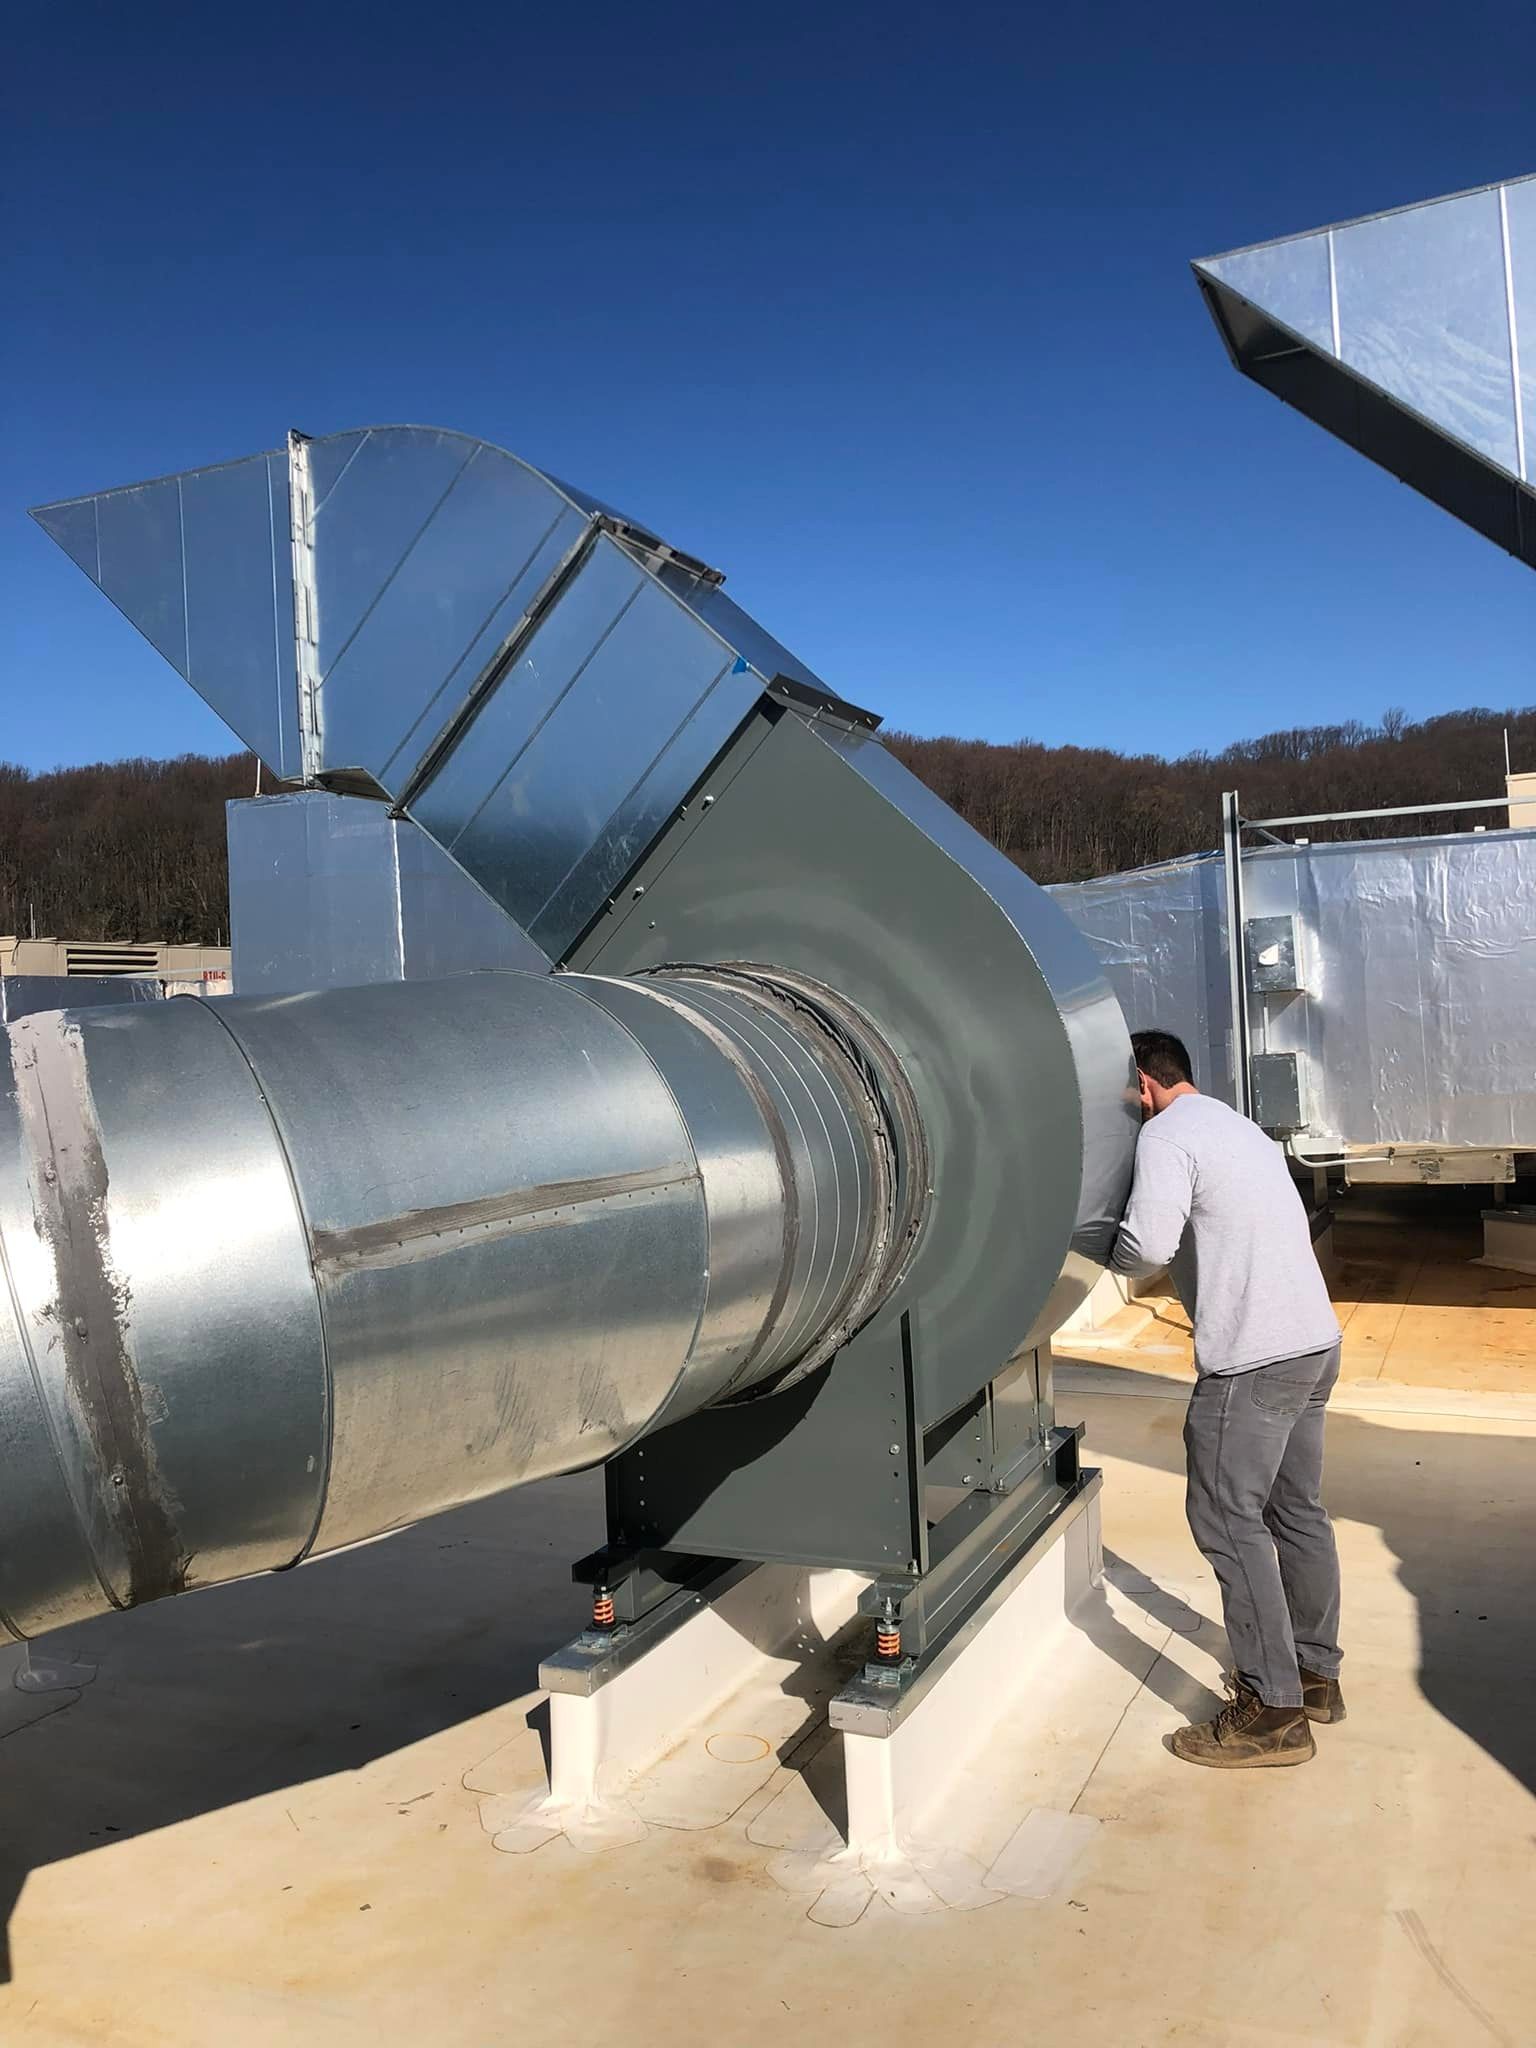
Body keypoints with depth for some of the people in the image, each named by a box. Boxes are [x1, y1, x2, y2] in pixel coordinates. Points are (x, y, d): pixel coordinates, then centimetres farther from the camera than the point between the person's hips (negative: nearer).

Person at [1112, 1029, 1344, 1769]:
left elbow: (1149, 1244, -21)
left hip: (1253, 1359, -9)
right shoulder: (1240, 1128, 19)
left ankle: (1274, 1712, 4)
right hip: (1315, 1340, 9)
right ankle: (1316, 1673, 31)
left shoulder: (1167, 1133, -10)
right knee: (1297, 1512, 18)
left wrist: (1111, 1250, -2)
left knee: (1228, 1520, -1)